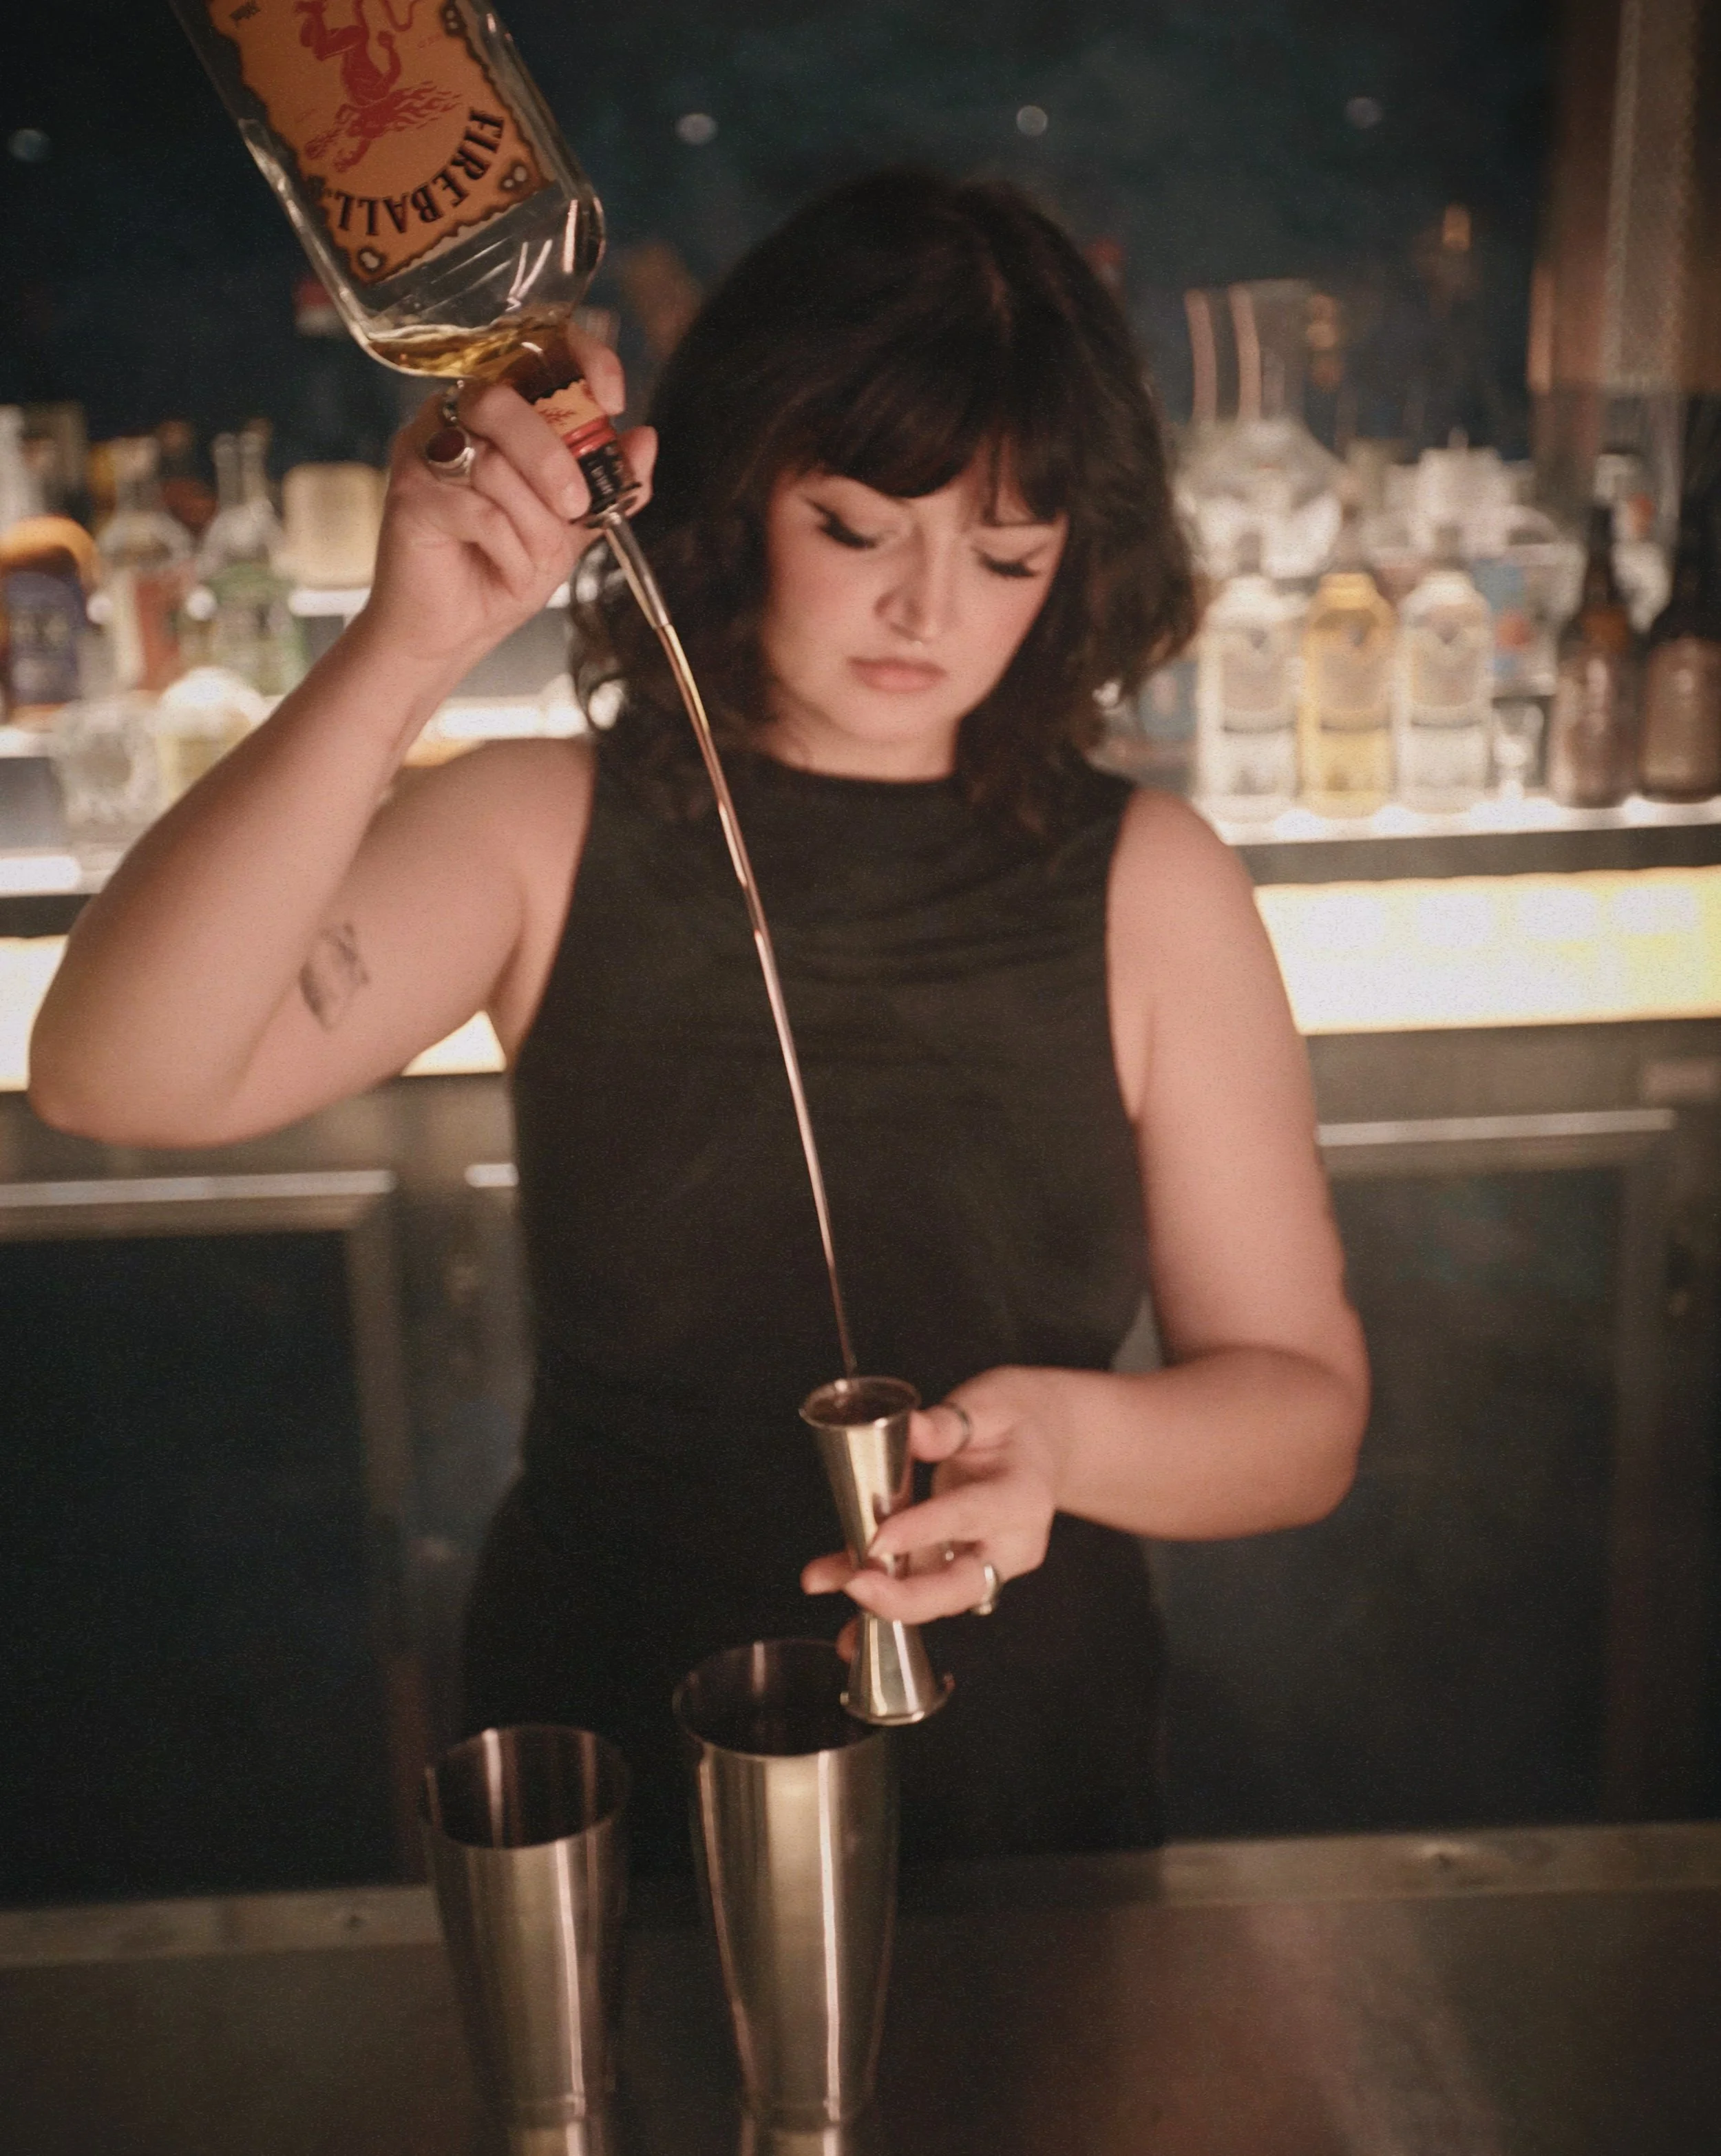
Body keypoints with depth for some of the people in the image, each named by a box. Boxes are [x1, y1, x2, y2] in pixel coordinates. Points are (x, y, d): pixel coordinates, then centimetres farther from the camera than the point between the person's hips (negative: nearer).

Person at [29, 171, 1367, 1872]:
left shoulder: (1143, 886, -9)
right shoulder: (547, 834, -9)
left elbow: (1305, 1408, -6)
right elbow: (115, 1079, -24)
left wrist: (1064, 1435, -27)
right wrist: (403, 654, -35)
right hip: (606, 1771, 0)